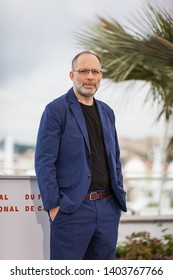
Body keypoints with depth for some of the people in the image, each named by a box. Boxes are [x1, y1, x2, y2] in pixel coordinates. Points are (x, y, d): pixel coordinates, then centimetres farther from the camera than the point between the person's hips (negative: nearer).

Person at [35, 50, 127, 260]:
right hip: (72, 208, -6)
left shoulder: (106, 112, 15)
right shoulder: (56, 110, -5)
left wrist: (119, 197, 12)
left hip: (108, 206, 6)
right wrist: (53, 205, -14)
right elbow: (44, 161, -10)